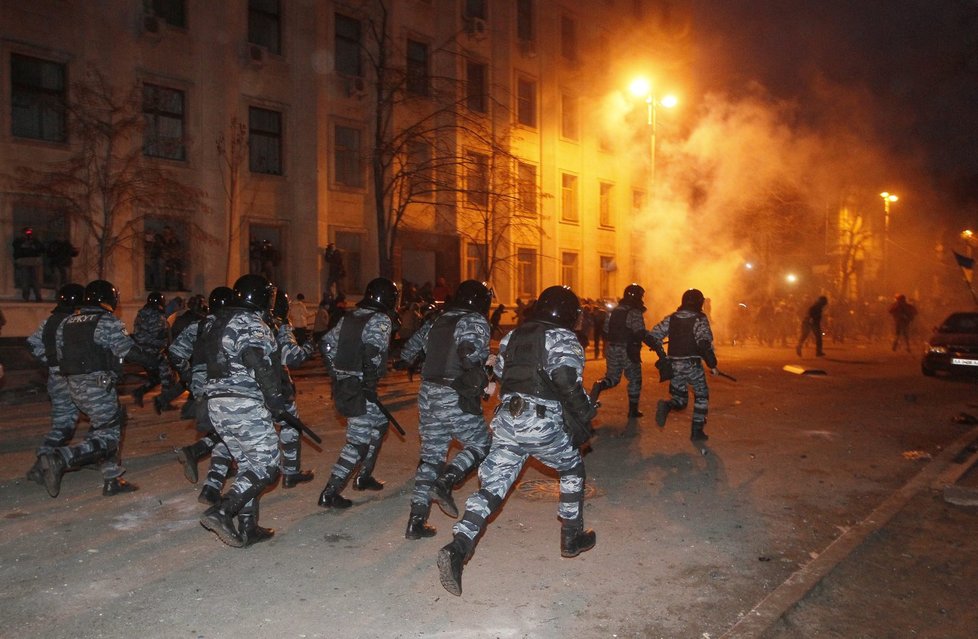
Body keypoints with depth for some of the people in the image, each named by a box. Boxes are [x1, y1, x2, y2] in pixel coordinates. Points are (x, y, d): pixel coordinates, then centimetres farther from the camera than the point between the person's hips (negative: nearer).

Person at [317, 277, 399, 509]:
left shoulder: (349, 317, 12)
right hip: (359, 390, -9)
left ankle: (363, 477, 32)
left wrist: (336, 373, 18)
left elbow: (326, 344, 14)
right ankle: (329, 493, -1)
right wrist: (371, 385, -19)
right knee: (358, 442, -2)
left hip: (342, 384, 9)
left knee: (379, 423, 24)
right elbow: (372, 352, -26)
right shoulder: (381, 320, -11)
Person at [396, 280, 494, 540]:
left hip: (428, 395, 7)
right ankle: (445, 481, -10)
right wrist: (480, 377, -12)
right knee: (480, 445, 11)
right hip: (456, 398, -6)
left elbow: (414, 342, 31)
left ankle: (416, 520, 10)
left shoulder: (437, 322, 16)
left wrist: (403, 362, 49)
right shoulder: (475, 322, -4)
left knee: (431, 455, 12)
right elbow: (469, 350, -24)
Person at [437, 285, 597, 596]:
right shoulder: (563, 339, -3)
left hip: (507, 419, 5)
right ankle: (572, 538, 31)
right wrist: (583, 419, -9)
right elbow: (566, 382, -18)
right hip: (543, 424, -5)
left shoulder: (512, 336, 17)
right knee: (572, 469, 22)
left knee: (492, 486, 3)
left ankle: (457, 549, -14)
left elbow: (499, 375, 21)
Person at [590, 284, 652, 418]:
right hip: (628, 351, -5)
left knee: (612, 377, 15)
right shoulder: (635, 312, -13)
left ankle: (600, 385, -17)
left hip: (612, 349, 6)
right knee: (634, 380, 11)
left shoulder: (613, 311, 9)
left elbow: (605, 331, 12)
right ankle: (633, 410, 14)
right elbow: (640, 334, -22)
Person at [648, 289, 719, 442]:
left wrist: (662, 354, 15)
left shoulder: (671, 318, 8)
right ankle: (697, 431, 15)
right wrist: (712, 364, -14)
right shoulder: (699, 319, -6)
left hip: (674, 365, 4)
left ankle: (666, 406, -18)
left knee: (680, 401, 16)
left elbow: (652, 336, 4)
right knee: (701, 396, 18)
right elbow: (704, 343, -21)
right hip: (692, 365, -4)